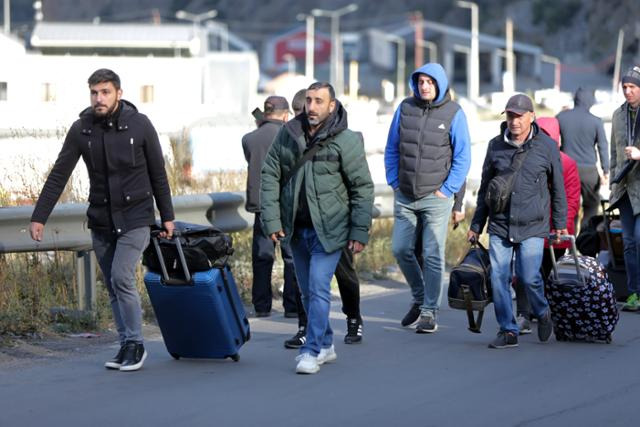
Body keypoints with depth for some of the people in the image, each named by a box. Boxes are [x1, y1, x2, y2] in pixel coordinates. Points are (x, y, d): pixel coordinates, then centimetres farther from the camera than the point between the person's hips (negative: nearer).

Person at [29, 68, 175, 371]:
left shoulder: (139, 125, -8)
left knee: (121, 278, -15)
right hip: (100, 221, 4)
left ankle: (135, 344, -2)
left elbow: (158, 174, 0)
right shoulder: (81, 129, -3)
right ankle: (127, 346, 17)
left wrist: (167, 216, 3)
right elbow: (58, 176, -1)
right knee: (113, 287, 7)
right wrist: (39, 217, -6)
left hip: (135, 218, -3)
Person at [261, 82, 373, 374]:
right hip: (296, 228, 5)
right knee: (308, 292, 12)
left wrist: (360, 231, -10)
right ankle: (325, 345, 26)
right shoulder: (287, 135, 3)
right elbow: (270, 176, 5)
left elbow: (363, 187, -6)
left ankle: (312, 350, -8)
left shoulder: (346, 141, -8)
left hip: (329, 228, -5)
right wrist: (271, 220, -4)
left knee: (318, 289, -12)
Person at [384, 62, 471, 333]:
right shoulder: (405, 108, 5)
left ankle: (430, 311, 3)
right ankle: (419, 298, 26)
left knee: (433, 255, -4)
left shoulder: (453, 113, -4)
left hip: (436, 197, -4)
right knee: (401, 249, 6)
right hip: (405, 196, 4)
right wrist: (394, 182, 6)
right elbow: (392, 149, 13)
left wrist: (447, 189, -7)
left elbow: (462, 157, -3)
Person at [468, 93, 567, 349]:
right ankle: (508, 331, 7)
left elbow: (557, 188, 8)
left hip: (533, 226, -3)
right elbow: (485, 188, 15)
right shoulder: (496, 146, 7)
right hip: (499, 225, 3)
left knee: (529, 277, -11)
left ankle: (542, 313, 19)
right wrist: (476, 225, 15)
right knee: (498, 277, -3)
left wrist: (560, 223, 9)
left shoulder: (547, 146, 0)